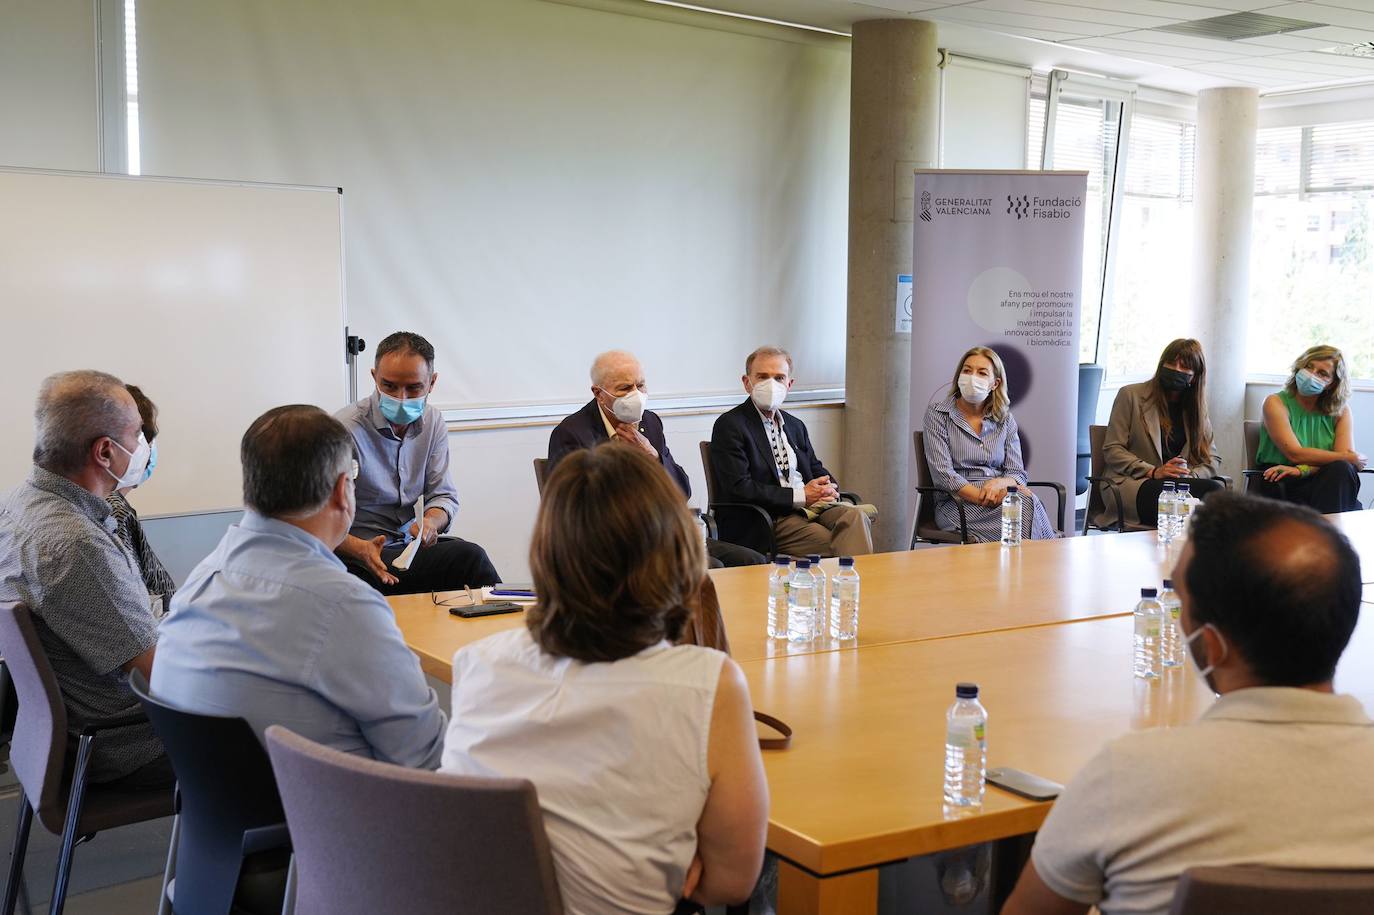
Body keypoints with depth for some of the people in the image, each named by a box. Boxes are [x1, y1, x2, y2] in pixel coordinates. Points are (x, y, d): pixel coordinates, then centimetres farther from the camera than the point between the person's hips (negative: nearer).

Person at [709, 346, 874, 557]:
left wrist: (828, 488, -1)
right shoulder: (729, 425, 0)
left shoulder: (795, 426, 25)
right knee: (834, 546, -32)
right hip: (771, 517, -6)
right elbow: (738, 489, -12)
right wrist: (800, 496, -12)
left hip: (813, 503, 7)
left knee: (854, 514, -27)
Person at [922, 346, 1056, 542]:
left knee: (1029, 500, -33)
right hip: (957, 503, -4)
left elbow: (1017, 474, 9)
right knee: (1025, 505, -32)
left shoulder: (1005, 419, 15)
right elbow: (942, 474, -8)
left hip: (1000, 495, 4)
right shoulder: (937, 414, 3)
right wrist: (983, 498, -21)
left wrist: (999, 483, -17)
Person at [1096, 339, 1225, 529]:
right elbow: (1112, 450, 1)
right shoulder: (1131, 395, 8)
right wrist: (1153, 472, -13)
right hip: (1132, 483, -4)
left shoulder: (1196, 407, 20)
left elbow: (1213, 459, 15)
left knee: (1214, 489, -29)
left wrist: (1189, 475, -9)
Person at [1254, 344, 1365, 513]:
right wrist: (1351, 459, -8)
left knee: (1343, 470, -30)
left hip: (1325, 485, 4)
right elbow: (1295, 454, -13)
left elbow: (1346, 454, -6)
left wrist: (1303, 470, -23)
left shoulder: (1341, 411, 10)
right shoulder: (1276, 403, -2)